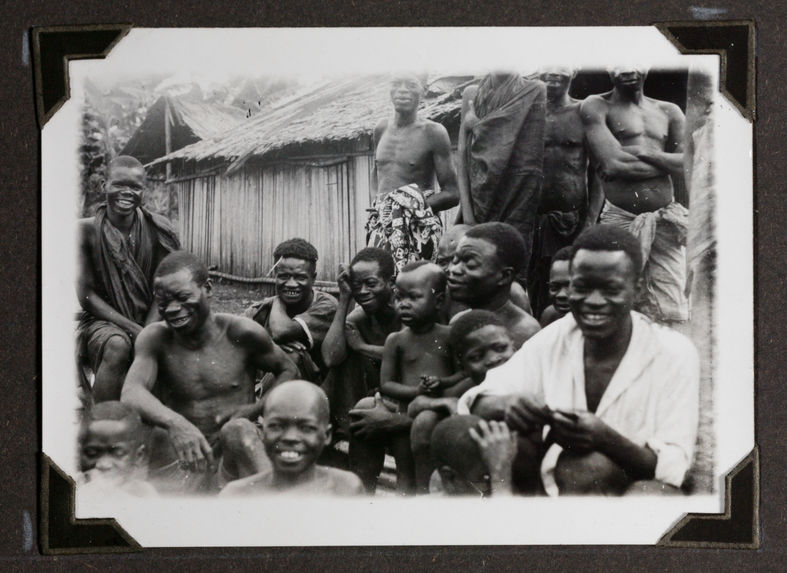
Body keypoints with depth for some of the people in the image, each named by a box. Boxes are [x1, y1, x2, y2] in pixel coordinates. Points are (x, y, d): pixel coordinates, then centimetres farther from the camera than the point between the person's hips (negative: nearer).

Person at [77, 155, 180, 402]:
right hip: (102, 321, -2)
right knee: (118, 345, -35)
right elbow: (86, 294, -6)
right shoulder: (86, 231, -5)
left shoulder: (157, 229, 1)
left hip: (149, 320, 3)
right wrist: (134, 329, -16)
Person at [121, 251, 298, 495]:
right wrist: (173, 422, -40)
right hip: (180, 460, 3)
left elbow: (288, 370, 13)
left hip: (236, 457, -2)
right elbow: (131, 393, -18)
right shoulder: (154, 338, 1)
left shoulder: (241, 333, -2)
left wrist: (255, 409, -7)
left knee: (238, 429, -34)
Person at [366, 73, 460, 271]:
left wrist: (416, 206, -13)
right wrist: (381, 199, 11)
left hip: (417, 225, -5)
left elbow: (452, 194, -2)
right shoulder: (381, 129, 15)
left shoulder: (433, 132, -2)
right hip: (380, 221, 5)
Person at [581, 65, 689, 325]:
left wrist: (644, 153, -5)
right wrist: (669, 162, 0)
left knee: (671, 316, -4)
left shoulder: (669, 112, 19)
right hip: (619, 220, -3)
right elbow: (612, 164, -9)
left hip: (665, 221, 3)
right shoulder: (597, 106, 6)